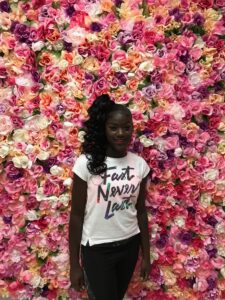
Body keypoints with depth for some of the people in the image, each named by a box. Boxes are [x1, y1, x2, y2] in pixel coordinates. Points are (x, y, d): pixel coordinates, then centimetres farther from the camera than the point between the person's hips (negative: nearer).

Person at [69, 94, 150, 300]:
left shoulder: (140, 165, -5)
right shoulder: (86, 163, -16)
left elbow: (141, 212, 3)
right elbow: (76, 216, -10)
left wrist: (146, 255, 8)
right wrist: (74, 264, -6)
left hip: (130, 245, 4)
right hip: (96, 249, -4)